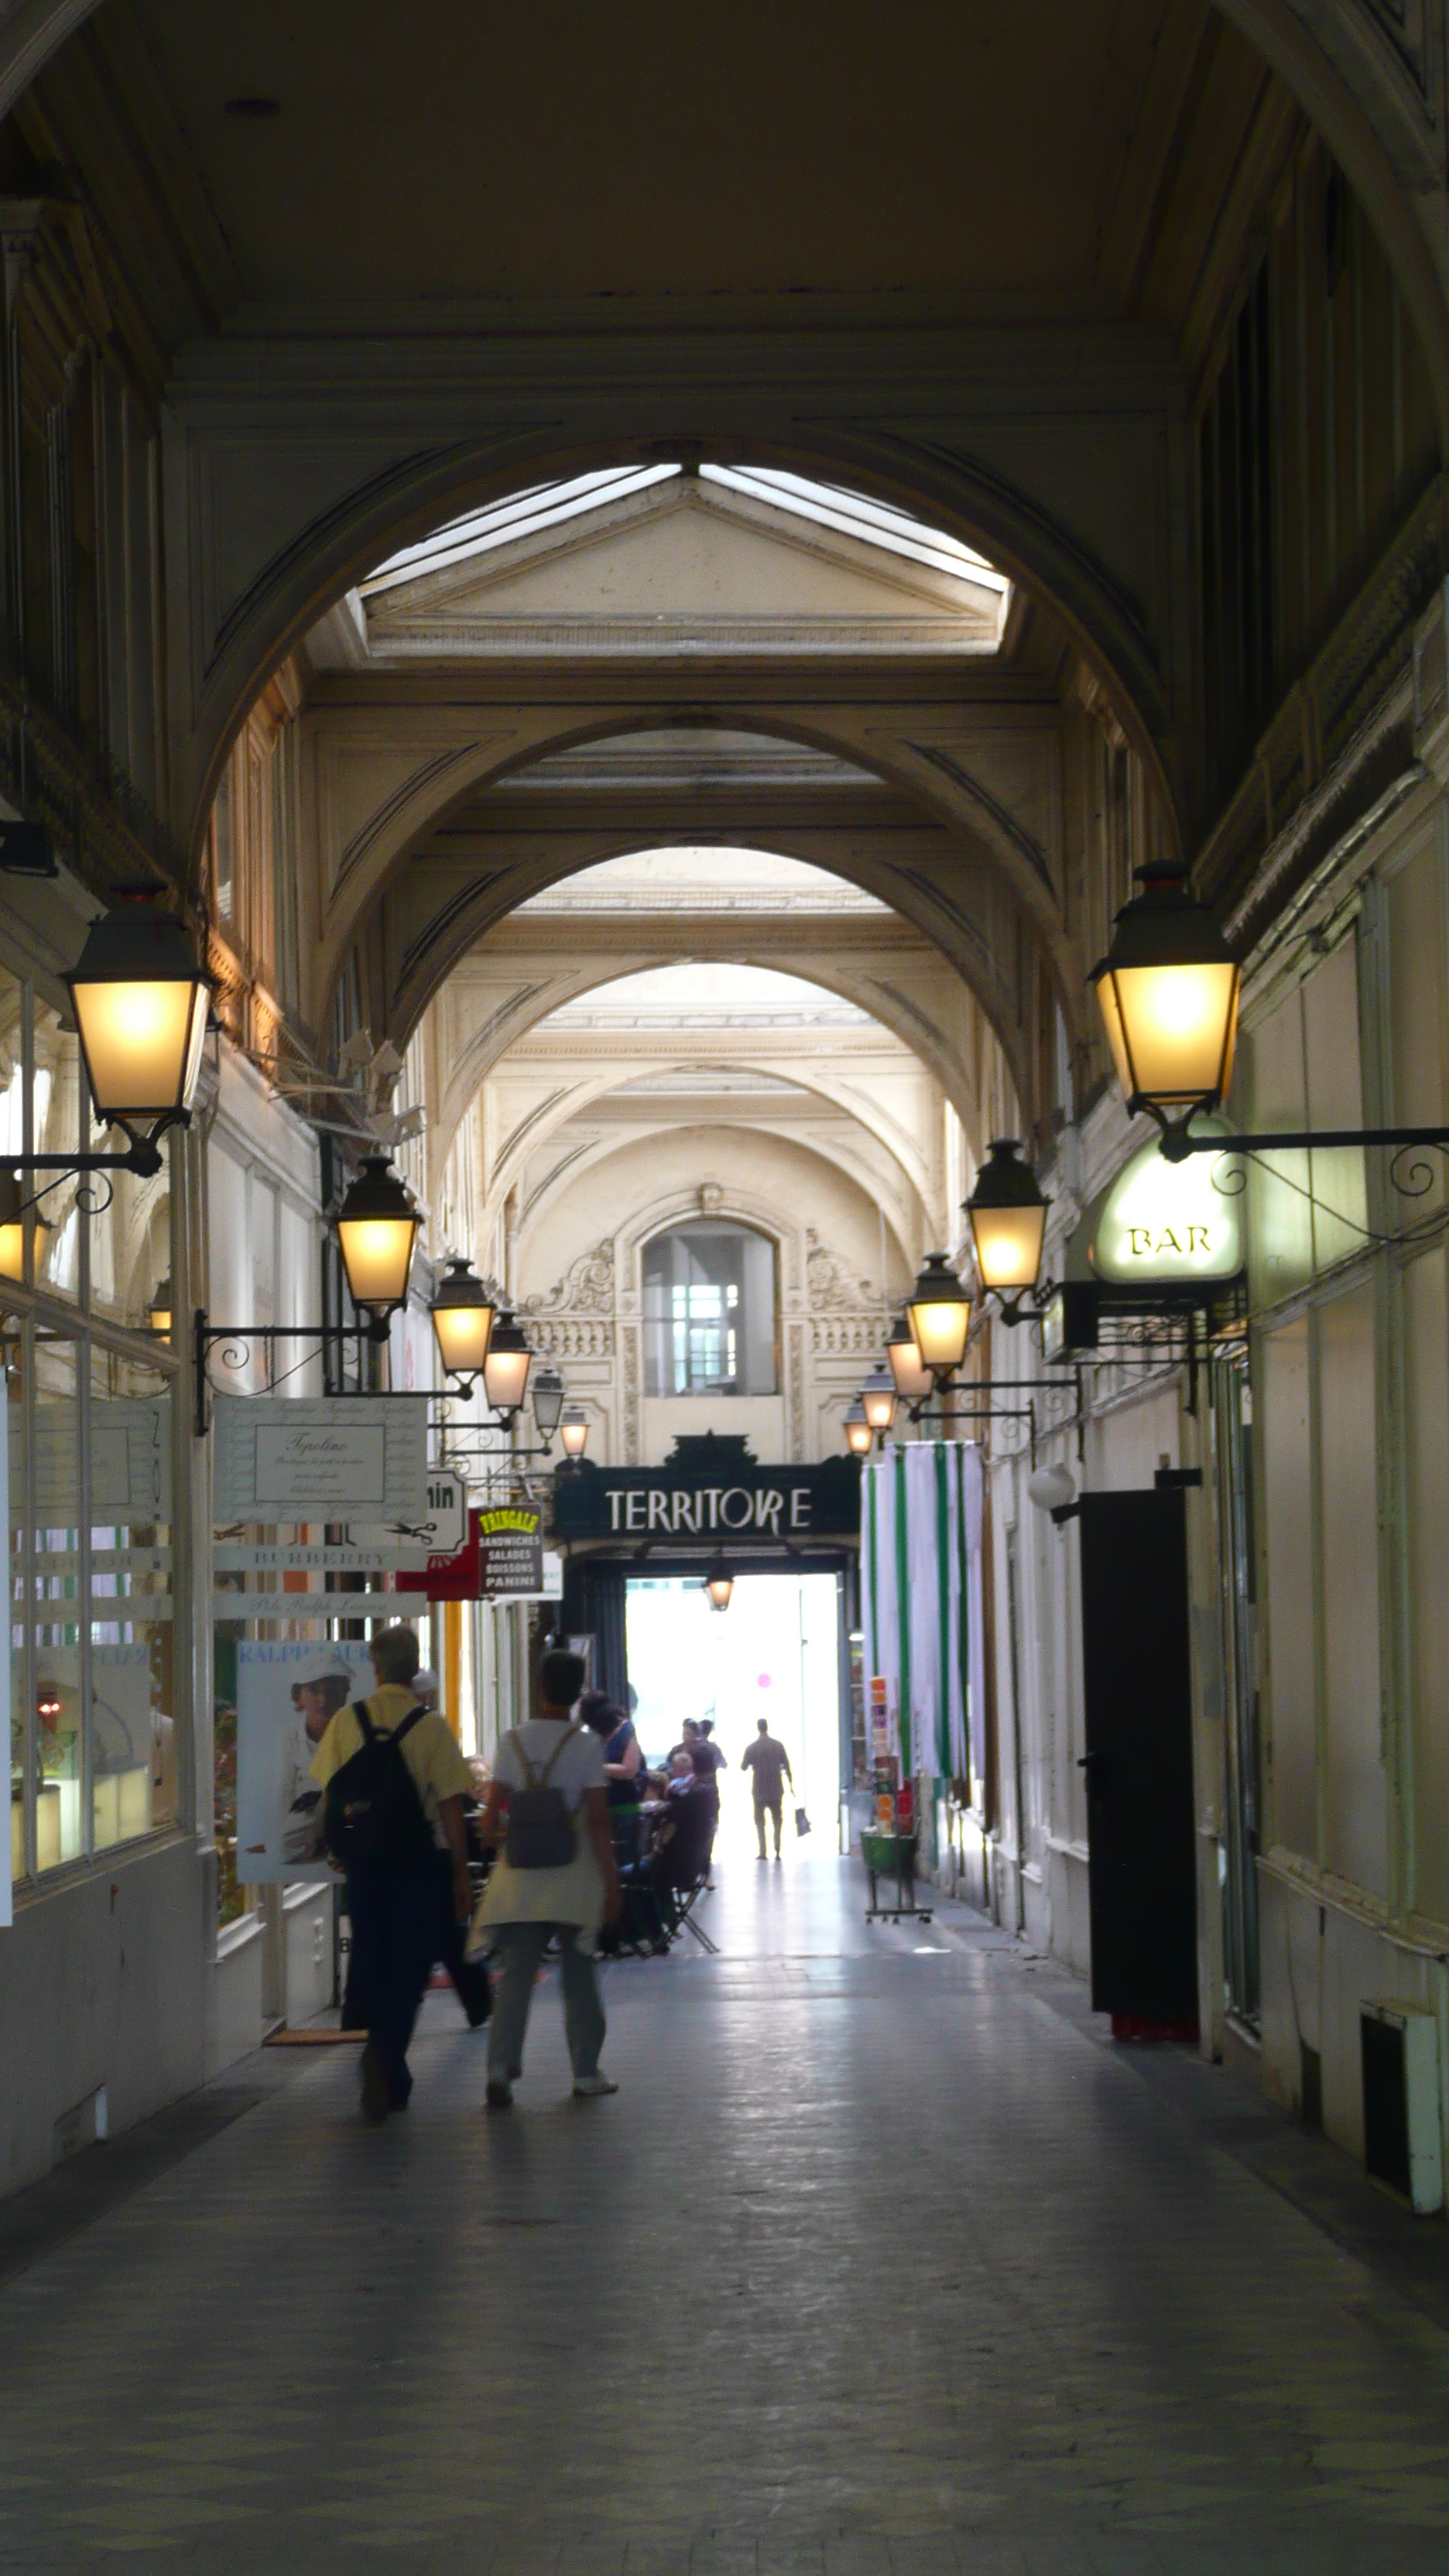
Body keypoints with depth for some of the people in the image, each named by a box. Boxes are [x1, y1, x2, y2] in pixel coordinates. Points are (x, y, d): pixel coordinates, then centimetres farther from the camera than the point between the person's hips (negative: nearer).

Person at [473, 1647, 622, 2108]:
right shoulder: (586, 1745, -6)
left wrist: (494, 1847, 16)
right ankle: (586, 2071, 17)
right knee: (578, 1975, 10)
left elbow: (492, 1813, -1)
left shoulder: (513, 1742, 1)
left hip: (521, 1877, 1)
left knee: (515, 1975, 2)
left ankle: (501, 2067, -12)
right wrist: (611, 1882, -3)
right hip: (574, 1879, -1)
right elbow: (599, 1820, -8)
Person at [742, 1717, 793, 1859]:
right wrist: (791, 1783, 9)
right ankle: (777, 1851, 0)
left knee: (760, 1822, 8)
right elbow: (786, 1767, 0)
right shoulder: (778, 1745, -2)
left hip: (759, 1790, -1)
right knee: (777, 1821, 10)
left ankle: (763, 1851, -1)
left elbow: (743, 1767, 1)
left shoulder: (751, 1748, -7)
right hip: (776, 1789, 1)